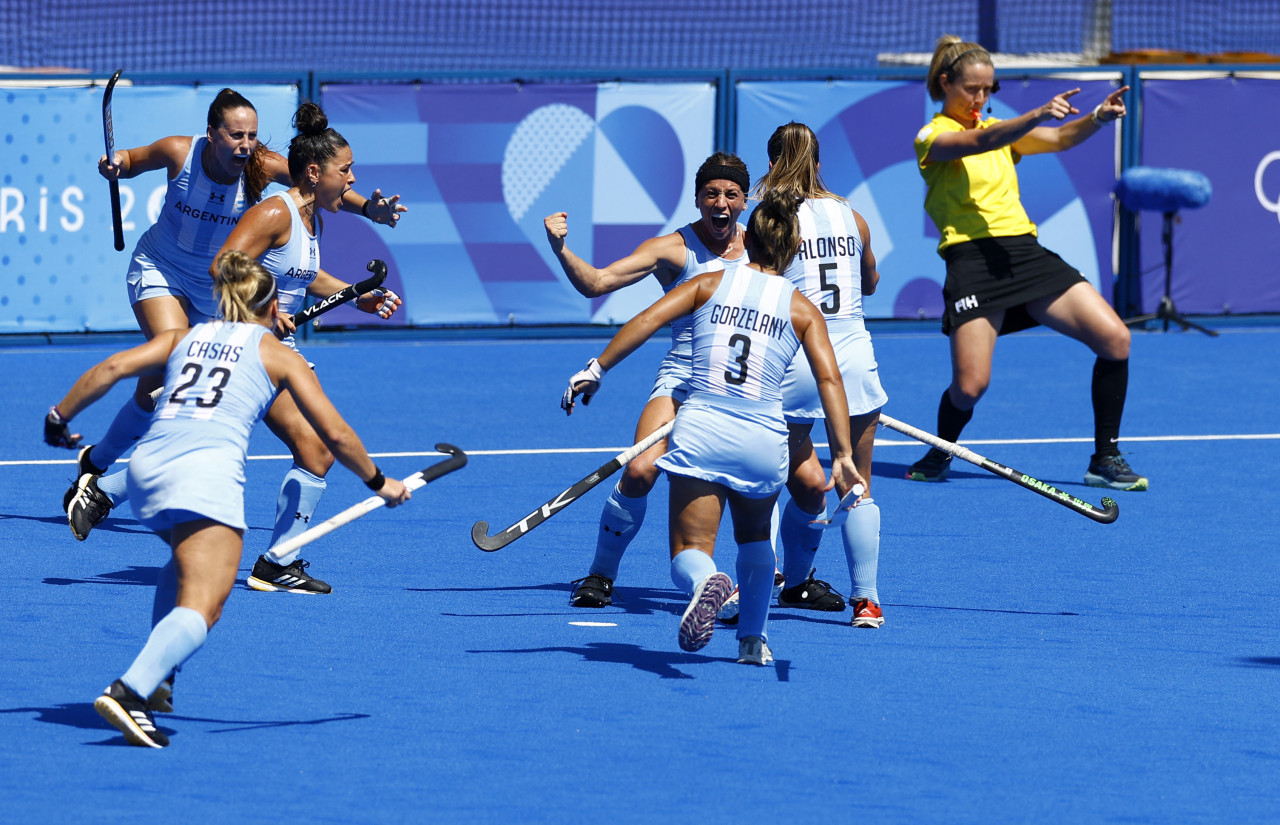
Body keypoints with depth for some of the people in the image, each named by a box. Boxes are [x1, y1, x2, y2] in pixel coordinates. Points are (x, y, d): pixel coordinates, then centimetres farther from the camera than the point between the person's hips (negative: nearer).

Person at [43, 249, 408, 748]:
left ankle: (155, 681, 22)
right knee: (201, 608, -14)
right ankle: (129, 691, -38)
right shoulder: (276, 354, 18)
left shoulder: (183, 338, 26)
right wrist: (379, 483, 30)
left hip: (146, 463, 5)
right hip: (206, 468, -5)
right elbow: (335, 434, 17)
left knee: (187, 562, 33)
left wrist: (60, 420, 17)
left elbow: (113, 368, 11)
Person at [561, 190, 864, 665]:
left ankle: (705, 581, -35)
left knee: (691, 549, -1)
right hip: (763, 439, 1)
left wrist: (597, 370, 0)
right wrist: (842, 456, -6)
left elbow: (646, 321, -3)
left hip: (700, 429, -1)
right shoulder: (801, 310, 9)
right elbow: (829, 379, -3)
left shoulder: (711, 284, 10)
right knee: (755, 536, 29)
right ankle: (753, 638, 23)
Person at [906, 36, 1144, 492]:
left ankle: (1105, 459, 0)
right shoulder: (933, 137, 1)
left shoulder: (999, 128, 20)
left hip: (1025, 251, 6)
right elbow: (981, 142, -21)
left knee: (1114, 338, -9)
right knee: (970, 384, -17)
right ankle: (939, 456, 16)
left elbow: (1058, 140, 6)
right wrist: (1038, 115, -38)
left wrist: (1097, 119, -16)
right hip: (973, 260, -6)